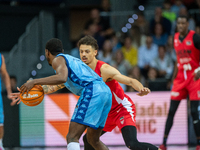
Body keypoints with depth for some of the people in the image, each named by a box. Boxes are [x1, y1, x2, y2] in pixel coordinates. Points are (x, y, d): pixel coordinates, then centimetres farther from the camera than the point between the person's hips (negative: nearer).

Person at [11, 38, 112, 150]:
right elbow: (53, 87, 44)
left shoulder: (58, 59, 6)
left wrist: (34, 82, -14)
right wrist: (27, 92, 46)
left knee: (72, 138, -14)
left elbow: (62, 78, -17)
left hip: (92, 92, -9)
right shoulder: (71, 59, 35)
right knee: (93, 140, 22)